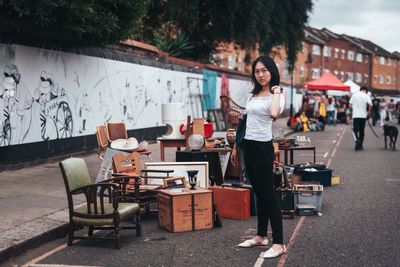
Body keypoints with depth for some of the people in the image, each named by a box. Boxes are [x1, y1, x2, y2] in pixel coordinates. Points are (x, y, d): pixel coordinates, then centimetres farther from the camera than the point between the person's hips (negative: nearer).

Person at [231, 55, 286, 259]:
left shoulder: (277, 96, -8)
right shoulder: (253, 95, 13)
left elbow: (274, 114, -32)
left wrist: (276, 92, -18)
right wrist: (236, 146, 17)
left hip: (263, 148, -7)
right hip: (248, 146, 7)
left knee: (268, 193, -6)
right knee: (258, 192, 14)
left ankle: (278, 243, -1)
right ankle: (261, 236, 24)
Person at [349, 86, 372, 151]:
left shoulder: (354, 95, 3)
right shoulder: (366, 96, -2)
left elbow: (350, 105, 3)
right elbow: (370, 104, -14)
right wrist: (368, 111, 3)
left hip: (355, 115, 0)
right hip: (363, 115, 0)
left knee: (355, 129, 1)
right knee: (362, 130, 10)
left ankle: (357, 140, -27)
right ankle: (360, 145, 14)